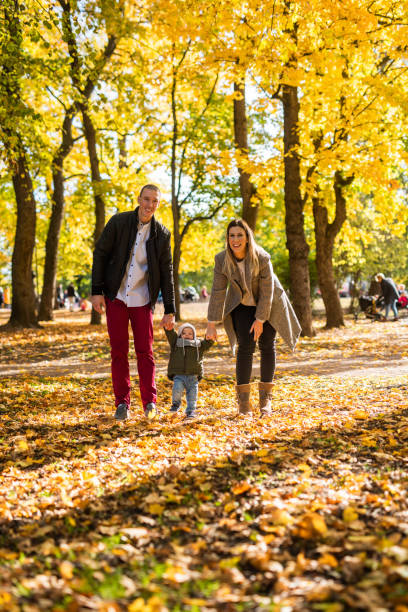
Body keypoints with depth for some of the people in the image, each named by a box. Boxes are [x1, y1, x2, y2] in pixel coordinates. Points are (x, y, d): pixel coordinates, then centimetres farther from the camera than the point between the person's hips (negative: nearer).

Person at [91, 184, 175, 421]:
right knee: (119, 351, 3)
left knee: (145, 351, -1)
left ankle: (150, 403, 6)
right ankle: (122, 403, 12)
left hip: (143, 299, 0)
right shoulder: (118, 222, -4)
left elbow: (166, 272, 3)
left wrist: (170, 311, 0)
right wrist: (97, 291, -6)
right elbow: (100, 254, 0)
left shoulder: (161, 233, 0)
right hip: (116, 297, 0)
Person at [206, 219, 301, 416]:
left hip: (268, 305, -1)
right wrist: (212, 324, -16)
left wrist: (260, 320, -19)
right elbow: (217, 291, -16)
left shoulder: (262, 259, -28)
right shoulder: (222, 260, -20)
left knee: (267, 346, 0)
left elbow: (267, 291, -22)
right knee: (245, 346, -10)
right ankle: (243, 400, -6)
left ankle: (265, 398, 10)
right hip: (242, 305, 1)